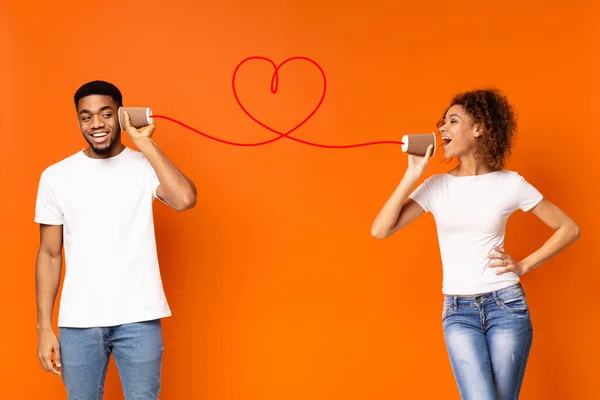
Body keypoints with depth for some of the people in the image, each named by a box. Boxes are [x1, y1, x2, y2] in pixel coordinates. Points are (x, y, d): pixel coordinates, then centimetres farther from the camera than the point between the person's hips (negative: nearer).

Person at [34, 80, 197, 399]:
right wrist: (44, 326, 2)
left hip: (139, 318, -1)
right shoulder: (56, 176, 3)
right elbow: (49, 255, 6)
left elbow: (185, 200, -22)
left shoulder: (145, 167, -1)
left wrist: (145, 143, -15)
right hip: (78, 321, 2)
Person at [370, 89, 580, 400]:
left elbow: (569, 229, 6)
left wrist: (524, 265, -2)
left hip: (506, 306, 0)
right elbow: (380, 231, -7)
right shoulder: (436, 186, 3)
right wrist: (412, 175, -9)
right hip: (458, 311, 1)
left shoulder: (510, 183, -1)